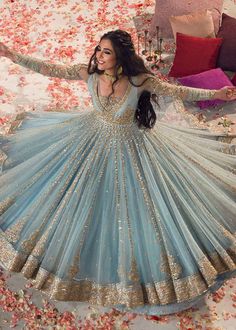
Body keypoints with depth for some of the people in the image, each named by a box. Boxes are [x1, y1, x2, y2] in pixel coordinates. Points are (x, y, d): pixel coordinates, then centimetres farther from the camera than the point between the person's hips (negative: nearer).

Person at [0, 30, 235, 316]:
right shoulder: (89, 72, -17)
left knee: (128, 201, 7)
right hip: (94, 137, 3)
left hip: (127, 144, -3)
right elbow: (50, 70, -11)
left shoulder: (139, 80, -24)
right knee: (86, 197, 16)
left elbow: (176, 91, -15)